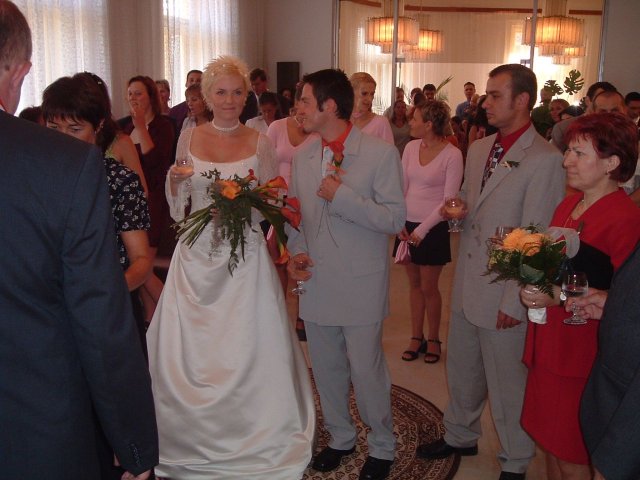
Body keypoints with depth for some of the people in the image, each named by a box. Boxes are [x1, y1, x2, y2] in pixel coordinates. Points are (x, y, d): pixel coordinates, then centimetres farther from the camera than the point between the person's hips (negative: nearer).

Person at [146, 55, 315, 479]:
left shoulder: (260, 143, -1)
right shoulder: (189, 138, 6)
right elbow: (178, 203, 11)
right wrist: (175, 182, -9)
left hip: (245, 256, -2)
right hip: (197, 255, 3)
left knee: (246, 347, 2)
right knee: (190, 348, 7)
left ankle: (252, 437, 21)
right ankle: (195, 434, 27)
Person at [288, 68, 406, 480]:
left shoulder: (381, 153, -10)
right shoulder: (303, 156, 7)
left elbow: (396, 219, -14)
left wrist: (342, 195, -21)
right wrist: (295, 252, -1)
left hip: (361, 287, -5)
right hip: (315, 283, 5)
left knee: (366, 372, 3)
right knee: (327, 370, 16)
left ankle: (382, 447, 27)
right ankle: (341, 437, 39)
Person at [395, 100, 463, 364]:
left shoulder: (452, 154, -11)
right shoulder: (411, 147, 3)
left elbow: (449, 200, -12)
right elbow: (401, 188, 5)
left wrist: (422, 230, -14)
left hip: (433, 228, -5)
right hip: (407, 226, 5)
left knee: (428, 287, 4)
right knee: (414, 283, 13)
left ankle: (433, 339, 23)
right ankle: (417, 337, 26)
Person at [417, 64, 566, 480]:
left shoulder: (545, 159, -15)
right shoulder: (478, 149, 9)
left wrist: (515, 301, -17)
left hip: (505, 294, -7)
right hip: (467, 285, 7)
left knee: (508, 383, 9)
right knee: (462, 372, 21)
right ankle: (461, 436, 44)